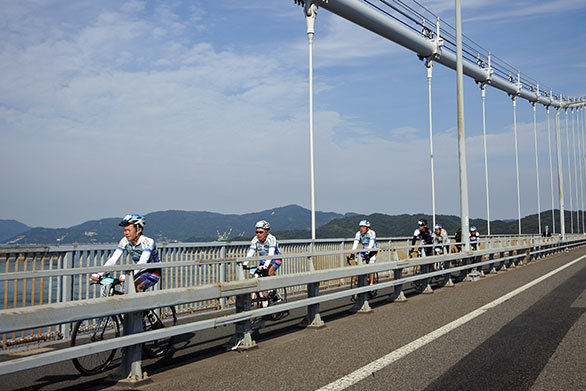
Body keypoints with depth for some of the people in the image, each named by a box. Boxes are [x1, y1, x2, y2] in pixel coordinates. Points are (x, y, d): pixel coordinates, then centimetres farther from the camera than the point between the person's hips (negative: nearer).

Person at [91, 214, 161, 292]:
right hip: (140, 272, 6)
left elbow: (142, 262, -37)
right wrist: (99, 274, -28)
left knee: (136, 286, -30)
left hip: (153, 272, -6)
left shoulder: (148, 241, -23)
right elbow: (113, 259, -15)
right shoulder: (125, 241, -8)